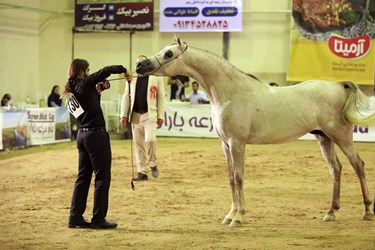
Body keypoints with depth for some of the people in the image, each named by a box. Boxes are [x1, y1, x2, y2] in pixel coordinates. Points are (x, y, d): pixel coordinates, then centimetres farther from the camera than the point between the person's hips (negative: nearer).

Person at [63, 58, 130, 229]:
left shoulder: (70, 91, 12)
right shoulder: (84, 84, -12)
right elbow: (106, 71, -17)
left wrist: (97, 91, 5)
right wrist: (123, 70, -5)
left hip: (82, 135, 9)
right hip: (96, 134, -9)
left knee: (83, 177, 14)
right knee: (102, 177, -1)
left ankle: (75, 217, 14)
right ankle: (98, 219, 1)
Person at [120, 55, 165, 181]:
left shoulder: (156, 78, 3)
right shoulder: (132, 79, 12)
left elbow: (161, 97, 1)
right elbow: (126, 97, 12)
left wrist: (161, 115, -4)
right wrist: (123, 114, 4)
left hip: (150, 115, -4)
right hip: (136, 115, 4)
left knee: (150, 139, -22)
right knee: (138, 145, 4)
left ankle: (153, 164, 1)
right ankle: (142, 172, 11)